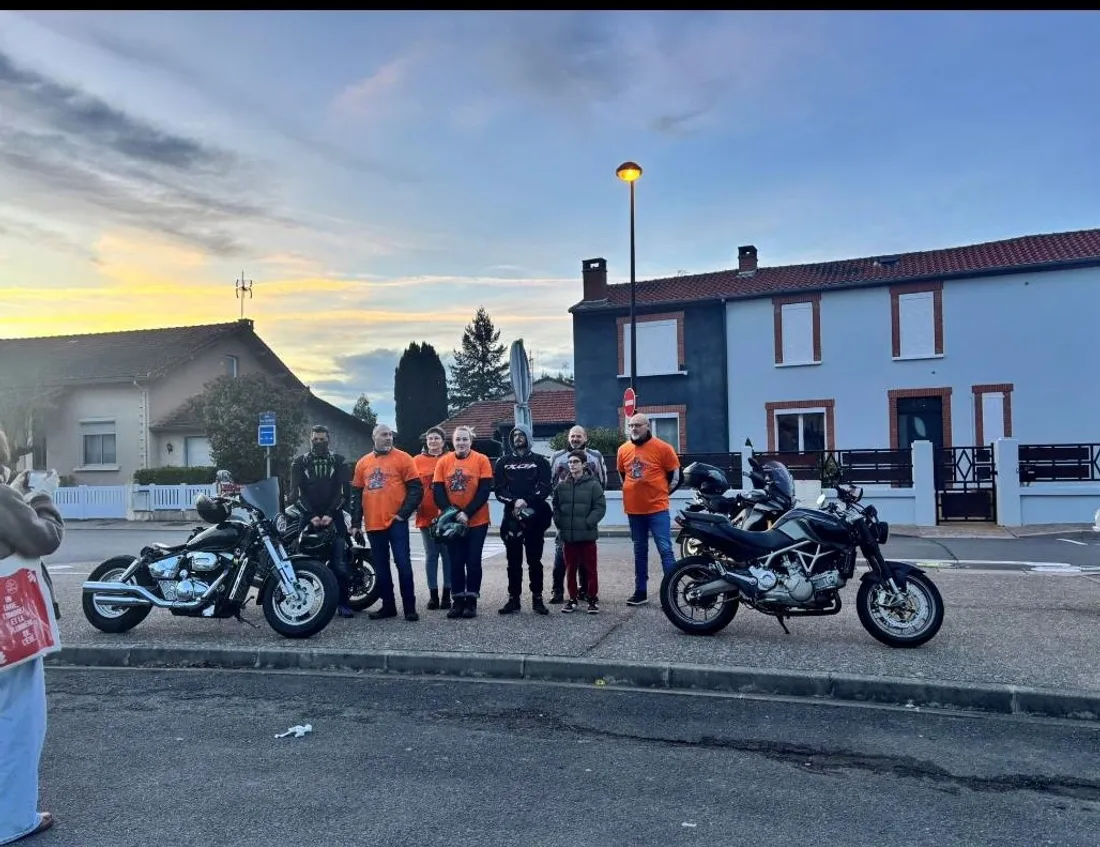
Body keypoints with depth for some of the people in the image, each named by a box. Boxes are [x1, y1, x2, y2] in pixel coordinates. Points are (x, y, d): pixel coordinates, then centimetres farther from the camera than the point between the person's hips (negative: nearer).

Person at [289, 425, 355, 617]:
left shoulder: (339, 462, 8)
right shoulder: (299, 462, 10)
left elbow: (344, 491, 0)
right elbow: (296, 494, 1)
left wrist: (330, 514, -12)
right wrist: (311, 515, -12)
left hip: (334, 517, -1)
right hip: (308, 517, 1)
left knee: (340, 564, -6)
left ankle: (343, 603, 0)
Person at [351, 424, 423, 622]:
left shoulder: (403, 458, -1)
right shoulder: (363, 463, 12)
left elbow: (416, 489, -4)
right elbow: (356, 494, 15)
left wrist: (403, 513, -11)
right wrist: (356, 522, 8)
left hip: (396, 522, -4)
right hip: (373, 524, 4)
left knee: (403, 564, -3)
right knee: (380, 567, 10)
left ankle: (410, 607, 3)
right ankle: (388, 605, 20)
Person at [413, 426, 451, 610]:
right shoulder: (417, 460, 7)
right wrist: (415, 506, -5)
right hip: (426, 515, 1)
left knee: (448, 554, 3)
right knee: (431, 555, 7)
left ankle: (447, 594, 9)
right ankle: (433, 595, 12)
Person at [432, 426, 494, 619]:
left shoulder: (481, 460, -5)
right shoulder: (443, 462, 2)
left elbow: (484, 490, -10)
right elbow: (437, 491, -2)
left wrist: (467, 513, -19)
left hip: (477, 521, -2)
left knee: (473, 561, 2)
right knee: (456, 562, 6)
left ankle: (471, 601, 11)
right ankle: (458, 601, 15)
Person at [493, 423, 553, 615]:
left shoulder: (540, 461, 7)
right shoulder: (503, 462, 12)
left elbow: (545, 487, -4)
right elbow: (499, 489, 2)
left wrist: (526, 501, -17)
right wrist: (514, 502, -15)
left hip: (534, 517, -1)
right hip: (511, 517, 1)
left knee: (534, 560, 3)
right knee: (513, 561, 4)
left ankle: (537, 599, 9)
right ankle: (513, 599, 10)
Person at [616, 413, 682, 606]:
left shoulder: (662, 448, -8)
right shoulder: (623, 450, 4)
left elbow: (675, 476, -1)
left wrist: (660, 493, 3)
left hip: (657, 508, -4)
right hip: (634, 509, 4)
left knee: (665, 550, -7)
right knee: (640, 551, 13)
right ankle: (640, 592, 22)